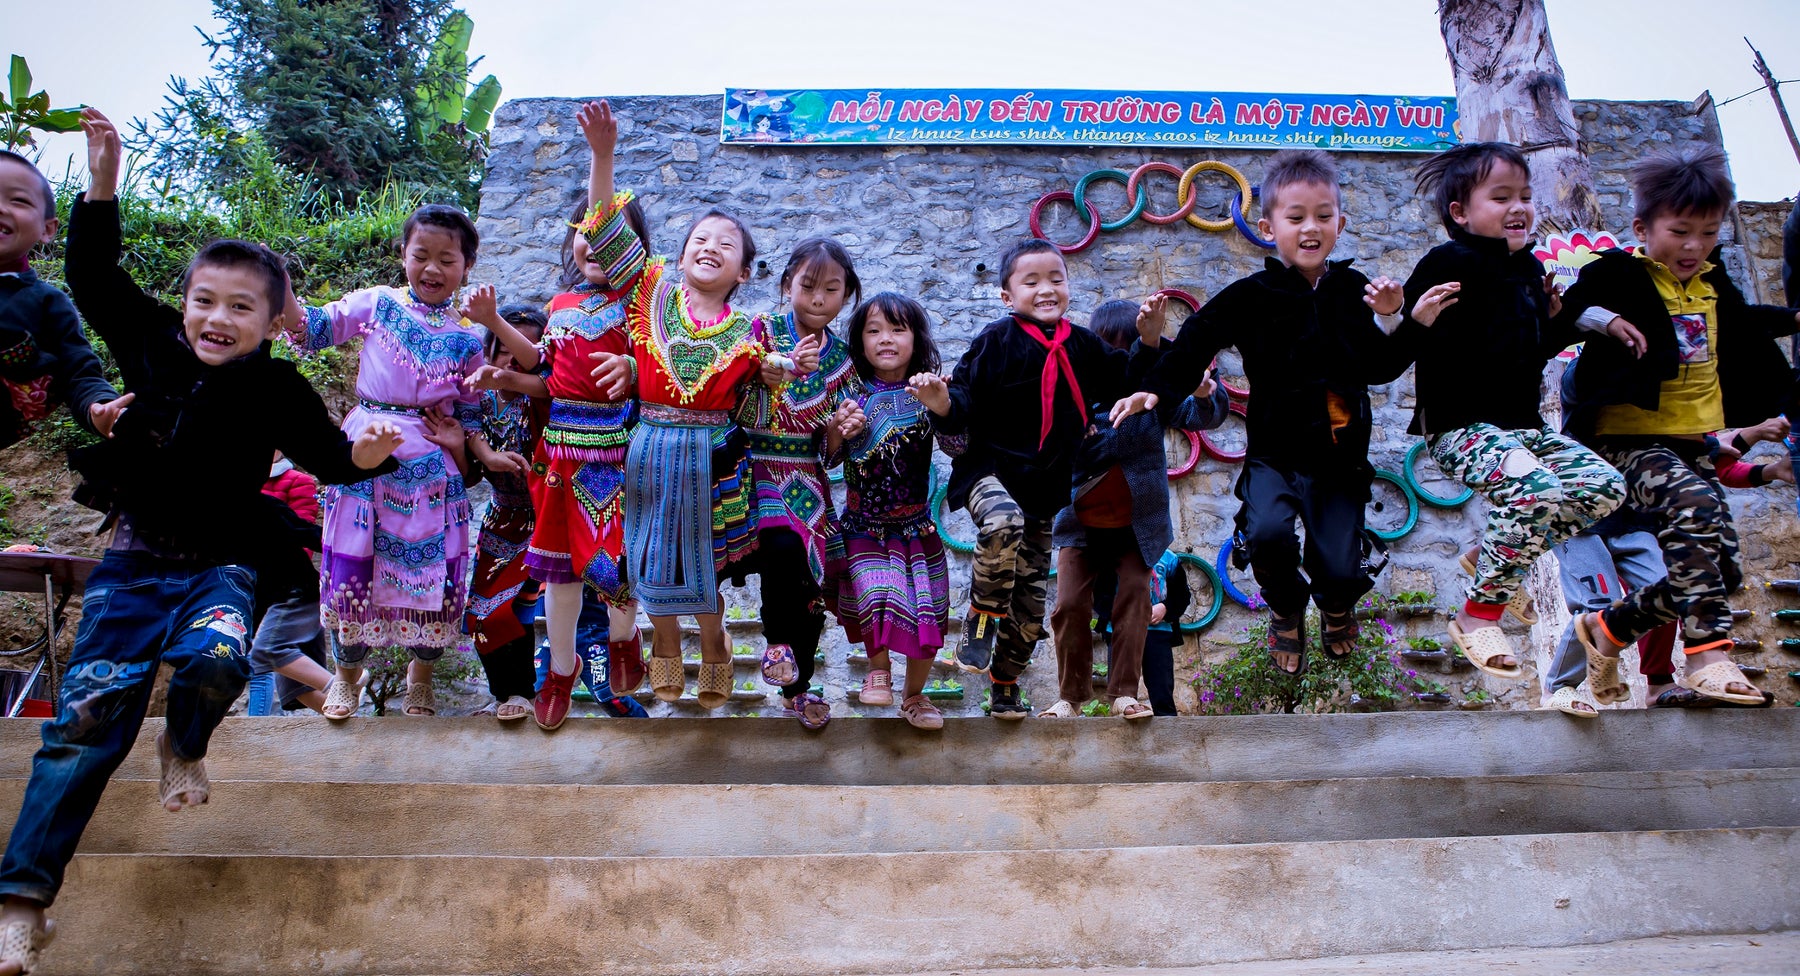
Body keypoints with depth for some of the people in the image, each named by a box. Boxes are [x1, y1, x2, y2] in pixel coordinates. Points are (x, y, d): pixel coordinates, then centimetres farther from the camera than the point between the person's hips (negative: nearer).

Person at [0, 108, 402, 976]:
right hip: (132, 557, 2)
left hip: (219, 565, -2)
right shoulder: (153, 345, -1)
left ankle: (184, 747, 6)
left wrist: (365, 456, -21)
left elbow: (325, 454, -2)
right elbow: (93, 280, 3)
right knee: (89, 711, -2)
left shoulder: (276, 389, -7)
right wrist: (102, 186, -5)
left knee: (213, 659, -33)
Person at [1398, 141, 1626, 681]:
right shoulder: (1449, 264, -11)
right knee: (1536, 490, -31)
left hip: (1523, 424, 9)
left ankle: (1490, 558, 13)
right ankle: (1477, 616, -13)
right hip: (1460, 425, -9)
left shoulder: (1530, 269, 15)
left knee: (1606, 487, -3)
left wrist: (1556, 322, 10)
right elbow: (1401, 349, -17)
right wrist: (1416, 321, -37)